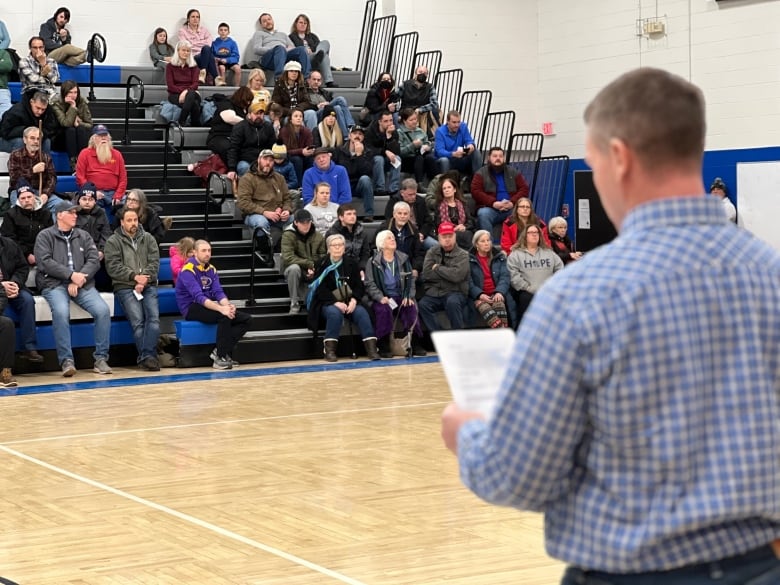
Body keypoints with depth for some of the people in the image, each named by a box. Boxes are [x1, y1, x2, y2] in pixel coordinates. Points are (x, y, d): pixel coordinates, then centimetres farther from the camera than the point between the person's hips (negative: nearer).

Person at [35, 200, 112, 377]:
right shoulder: (45, 236, 6)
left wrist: (78, 280, -12)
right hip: (54, 284, -3)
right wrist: (71, 275, -16)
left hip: (82, 284, 3)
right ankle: (66, 361, -29)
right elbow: (45, 262, -7)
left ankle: (101, 358, -13)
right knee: (61, 312, -34)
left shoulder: (83, 236, 16)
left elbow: (94, 261, 5)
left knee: (103, 310, -22)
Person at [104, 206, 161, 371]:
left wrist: (144, 279, -11)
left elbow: (154, 263, 5)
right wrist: (134, 276, -13)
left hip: (148, 285, 2)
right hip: (125, 287, -2)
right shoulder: (113, 241, 7)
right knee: (137, 321, -20)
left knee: (153, 317, -21)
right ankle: (148, 357, -22)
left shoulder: (148, 238, 16)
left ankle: (146, 356, -26)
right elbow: (113, 267, -4)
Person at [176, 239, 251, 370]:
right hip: (192, 309, -8)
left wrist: (227, 305, -23)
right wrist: (220, 308, -37)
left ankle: (221, 351, -10)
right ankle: (220, 358, -25)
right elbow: (198, 296, -25)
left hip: (208, 306, 8)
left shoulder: (211, 269, 9)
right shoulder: (188, 270, -15)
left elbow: (218, 292, 1)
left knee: (246, 319, -5)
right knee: (224, 316, -34)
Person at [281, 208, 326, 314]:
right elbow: (287, 257, -22)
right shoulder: (288, 235, -11)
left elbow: (323, 256, 0)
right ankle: (294, 303, -23)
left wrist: (314, 269, -19)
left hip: (314, 274, 3)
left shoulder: (318, 236, 1)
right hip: (295, 272, -2)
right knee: (294, 268, -38)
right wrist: (309, 264, -25)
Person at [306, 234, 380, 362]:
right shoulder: (322, 265, 0)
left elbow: (359, 285, 6)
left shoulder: (351, 263, 8)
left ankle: (371, 347, -30)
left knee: (362, 313, -26)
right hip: (328, 302, -3)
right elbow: (320, 289, -7)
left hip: (350, 302, 3)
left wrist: (354, 300, -14)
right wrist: (335, 302, -20)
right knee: (335, 313, -35)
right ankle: (329, 350, -31)